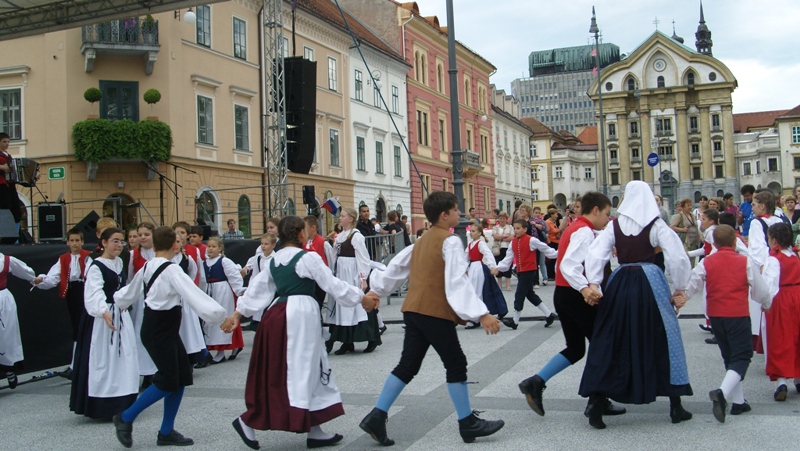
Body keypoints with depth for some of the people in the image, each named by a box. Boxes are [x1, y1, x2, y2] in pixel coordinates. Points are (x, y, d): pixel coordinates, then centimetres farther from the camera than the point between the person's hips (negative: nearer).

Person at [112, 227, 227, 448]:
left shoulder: (147, 267, 9)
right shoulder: (171, 270, -19)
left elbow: (130, 292, 25)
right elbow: (194, 294, -25)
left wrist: (117, 300, 46)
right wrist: (218, 314, -22)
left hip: (160, 327, 9)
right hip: (159, 329, -9)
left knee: (182, 376, 9)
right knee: (167, 381, -5)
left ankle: (166, 432, 17)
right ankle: (125, 418, 11)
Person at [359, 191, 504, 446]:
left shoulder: (422, 241, 17)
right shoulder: (450, 241, -9)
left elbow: (397, 265, 21)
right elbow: (458, 282, -19)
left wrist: (377, 291, 31)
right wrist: (481, 314, -23)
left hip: (414, 311, 8)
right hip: (435, 313, -8)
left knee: (408, 366, 11)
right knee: (455, 364, 3)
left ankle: (376, 417, 10)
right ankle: (468, 424, 12)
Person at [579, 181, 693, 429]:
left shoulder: (615, 225, 3)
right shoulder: (656, 225, -3)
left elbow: (595, 254, -5)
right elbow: (677, 257, -7)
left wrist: (593, 284, -6)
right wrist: (679, 289, 2)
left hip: (620, 284, 2)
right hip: (650, 283, -1)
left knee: (610, 341, 8)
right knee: (663, 338, 11)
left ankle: (596, 404, 4)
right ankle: (675, 406, 17)